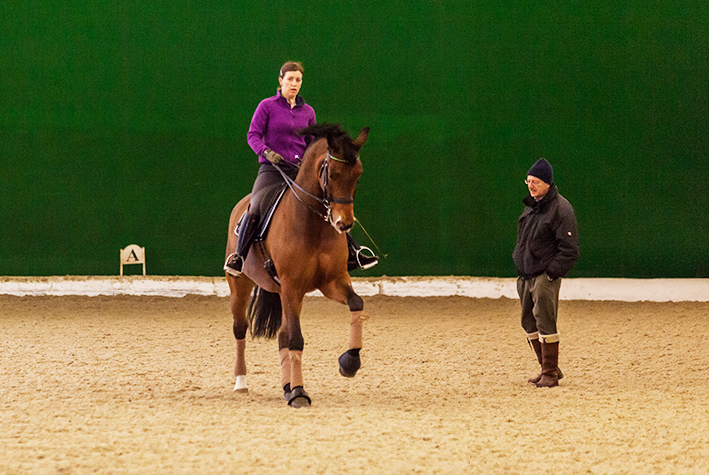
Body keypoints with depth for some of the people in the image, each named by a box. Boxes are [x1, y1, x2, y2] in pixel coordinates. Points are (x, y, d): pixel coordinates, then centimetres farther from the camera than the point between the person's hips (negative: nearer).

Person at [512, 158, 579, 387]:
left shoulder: (561, 209, -12)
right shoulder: (530, 206, 14)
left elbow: (570, 249, -14)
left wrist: (552, 272, -18)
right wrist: (519, 263, 14)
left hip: (546, 276, -8)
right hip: (525, 277, 8)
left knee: (545, 322, -11)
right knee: (529, 323, 11)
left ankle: (550, 374, -6)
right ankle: (548, 369, 21)